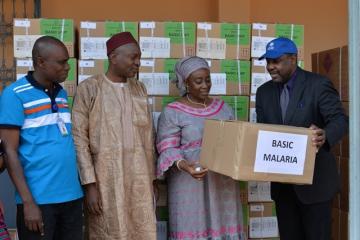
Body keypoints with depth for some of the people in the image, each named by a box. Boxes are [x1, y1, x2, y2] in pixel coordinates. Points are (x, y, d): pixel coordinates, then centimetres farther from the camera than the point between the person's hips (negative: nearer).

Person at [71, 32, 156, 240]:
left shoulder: (140, 89, 10)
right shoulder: (89, 88, -5)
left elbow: (148, 137, 13)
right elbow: (79, 139, -8)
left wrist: (151, 179, 11)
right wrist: (89, 185, -12)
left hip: (139, 179, 4)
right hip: (106, 179, -4)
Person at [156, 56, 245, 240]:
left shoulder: (223, 108, 11)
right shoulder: (172, 112, -4)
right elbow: (168, 149, -9)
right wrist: (183, 165, -28)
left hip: (223, 182, 4)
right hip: (190, 183, -4)